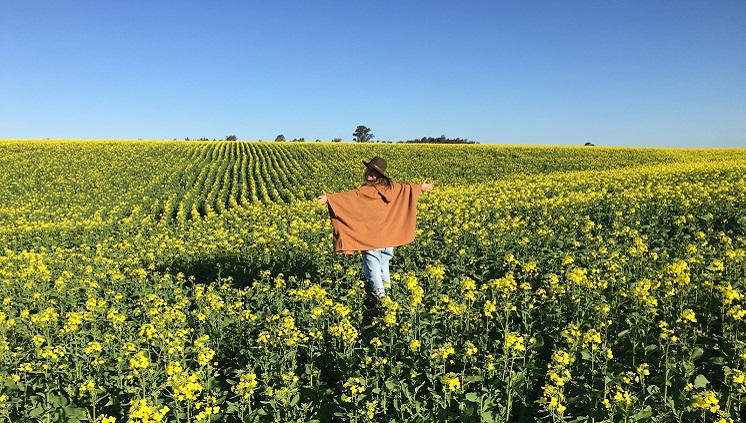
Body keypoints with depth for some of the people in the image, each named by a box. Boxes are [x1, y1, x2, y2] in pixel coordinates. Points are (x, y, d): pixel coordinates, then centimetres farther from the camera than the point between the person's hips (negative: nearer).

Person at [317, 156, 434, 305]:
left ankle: (379, 294, -3)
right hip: (387, 235, 6)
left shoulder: (364, 191, -17)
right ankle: (387, 290, 30)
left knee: (372, 266, 2)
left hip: (370, 236, -6)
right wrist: (420, 187, 33)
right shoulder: (391, 187, 1)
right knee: (384, 263, 22)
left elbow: (347, 197, -30)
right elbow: (405, 188, 17)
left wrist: (329, 198, -37)